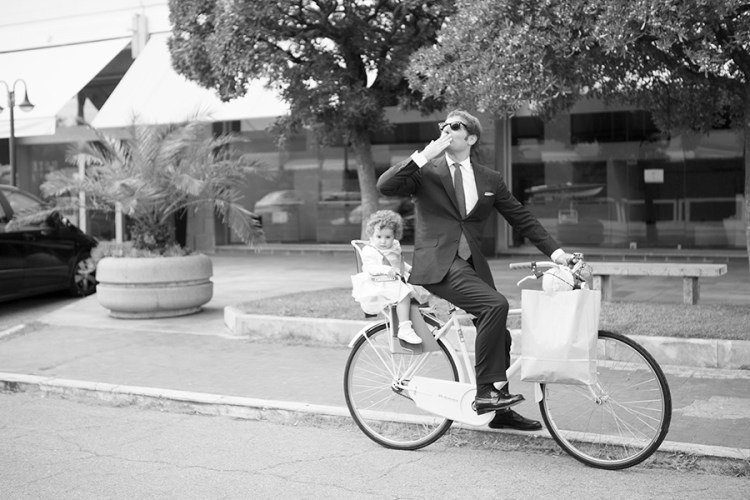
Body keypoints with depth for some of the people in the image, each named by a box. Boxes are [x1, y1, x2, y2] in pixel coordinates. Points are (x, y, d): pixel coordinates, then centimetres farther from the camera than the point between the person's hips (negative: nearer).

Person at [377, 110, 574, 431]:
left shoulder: (490, 180, 13)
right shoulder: (426, 172, 3)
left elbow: (522, 218, 15)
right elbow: (385, 186, -13)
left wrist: (554, 250, 5)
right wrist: (423, 156, -16)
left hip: (472, 265, 5)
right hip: (438, 263, -5)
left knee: (499, 336, 9)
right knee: (495, 305, -28)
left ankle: (499, 409, 29)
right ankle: (486, 392, -20)